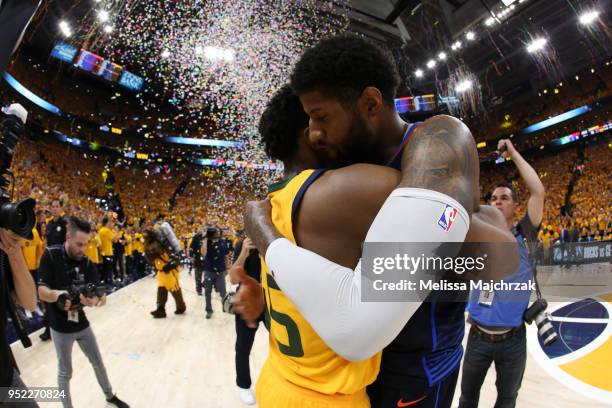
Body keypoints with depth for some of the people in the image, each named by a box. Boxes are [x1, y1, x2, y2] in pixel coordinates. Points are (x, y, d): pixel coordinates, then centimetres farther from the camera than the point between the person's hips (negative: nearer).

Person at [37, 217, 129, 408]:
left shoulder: (86, 262, -7)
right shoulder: (51, 255, -16)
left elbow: (101, 296, -11)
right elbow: (42, 291, -19)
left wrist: (97, 299, -35)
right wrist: (58, 295, -41)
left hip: (82, 323, 4)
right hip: (60, 327, -4)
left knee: (98, 363, 17)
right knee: (65, 373, 10)